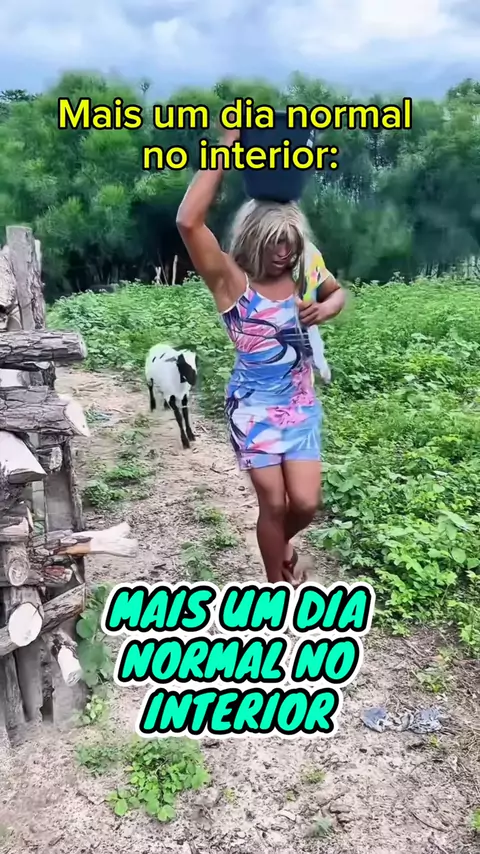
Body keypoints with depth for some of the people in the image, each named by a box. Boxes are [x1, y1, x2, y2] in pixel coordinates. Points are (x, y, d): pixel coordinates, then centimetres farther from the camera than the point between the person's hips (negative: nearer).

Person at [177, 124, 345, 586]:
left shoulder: (302, 275, -1)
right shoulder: (231, 281, -14)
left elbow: (339, 291, 21)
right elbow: (188, 222, -30)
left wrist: (326, 309, -4)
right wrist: (228, 145, -29)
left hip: (301, 405, 4)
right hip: (254, 408, -4)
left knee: (305, 502, 3)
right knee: (273, 503, 4)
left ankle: (281, 542, 40)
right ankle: (278, 587, 30)